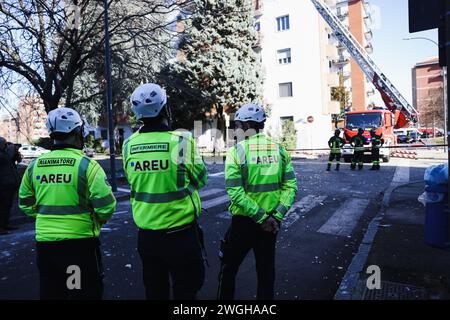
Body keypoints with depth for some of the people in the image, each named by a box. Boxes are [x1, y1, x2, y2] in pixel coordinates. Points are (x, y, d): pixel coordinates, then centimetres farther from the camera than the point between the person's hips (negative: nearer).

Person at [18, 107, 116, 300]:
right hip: (80, 241, -5)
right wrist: (98, 220, 3)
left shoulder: (34, 166, 2)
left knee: (50, 293, 22)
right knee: (86, 292, 11)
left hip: (44, 241, 5)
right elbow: (106, 205, -16)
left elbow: (26, 203, 12)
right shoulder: (86, 165, -14)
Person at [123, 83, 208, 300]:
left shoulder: (129, 145, -5)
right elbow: (200, 179, -3)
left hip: (146, 233, 4)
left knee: (154, 291, 22)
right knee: (185, 291, 15)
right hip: (180, 233, -4)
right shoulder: (181, 140, -16)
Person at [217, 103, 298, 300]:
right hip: (272, 221, 4)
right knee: (266, 267, 20)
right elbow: (290, 187, -5)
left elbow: (235, 193, -19)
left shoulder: (236, 151, -13)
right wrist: (277, 216, -7)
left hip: (244, 221, -4)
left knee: (229, 268, 16)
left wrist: (262, 218, -15)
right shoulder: (279, 149, -1)